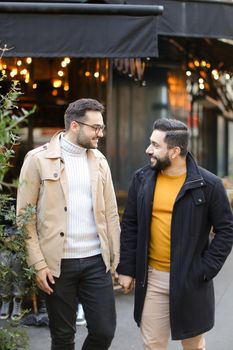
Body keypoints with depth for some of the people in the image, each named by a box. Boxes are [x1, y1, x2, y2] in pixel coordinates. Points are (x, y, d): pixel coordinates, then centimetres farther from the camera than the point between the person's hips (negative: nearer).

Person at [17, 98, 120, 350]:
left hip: (96, 261, 4)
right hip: (58, 263, -3)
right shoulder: (38, 159, -5)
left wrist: (115, 258, 7)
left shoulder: (99, 160, 8)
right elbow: (24, 215, -5)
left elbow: (111, 213, 10)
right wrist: (38, 263, -10)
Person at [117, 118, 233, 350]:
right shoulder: (142, 179, 1)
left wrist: (205, 270, -10)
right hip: (152, 278, 2)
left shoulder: (208, 184, -8)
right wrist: (126, 268, 4)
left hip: (190, 280, -2)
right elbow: (130, 226, 7)